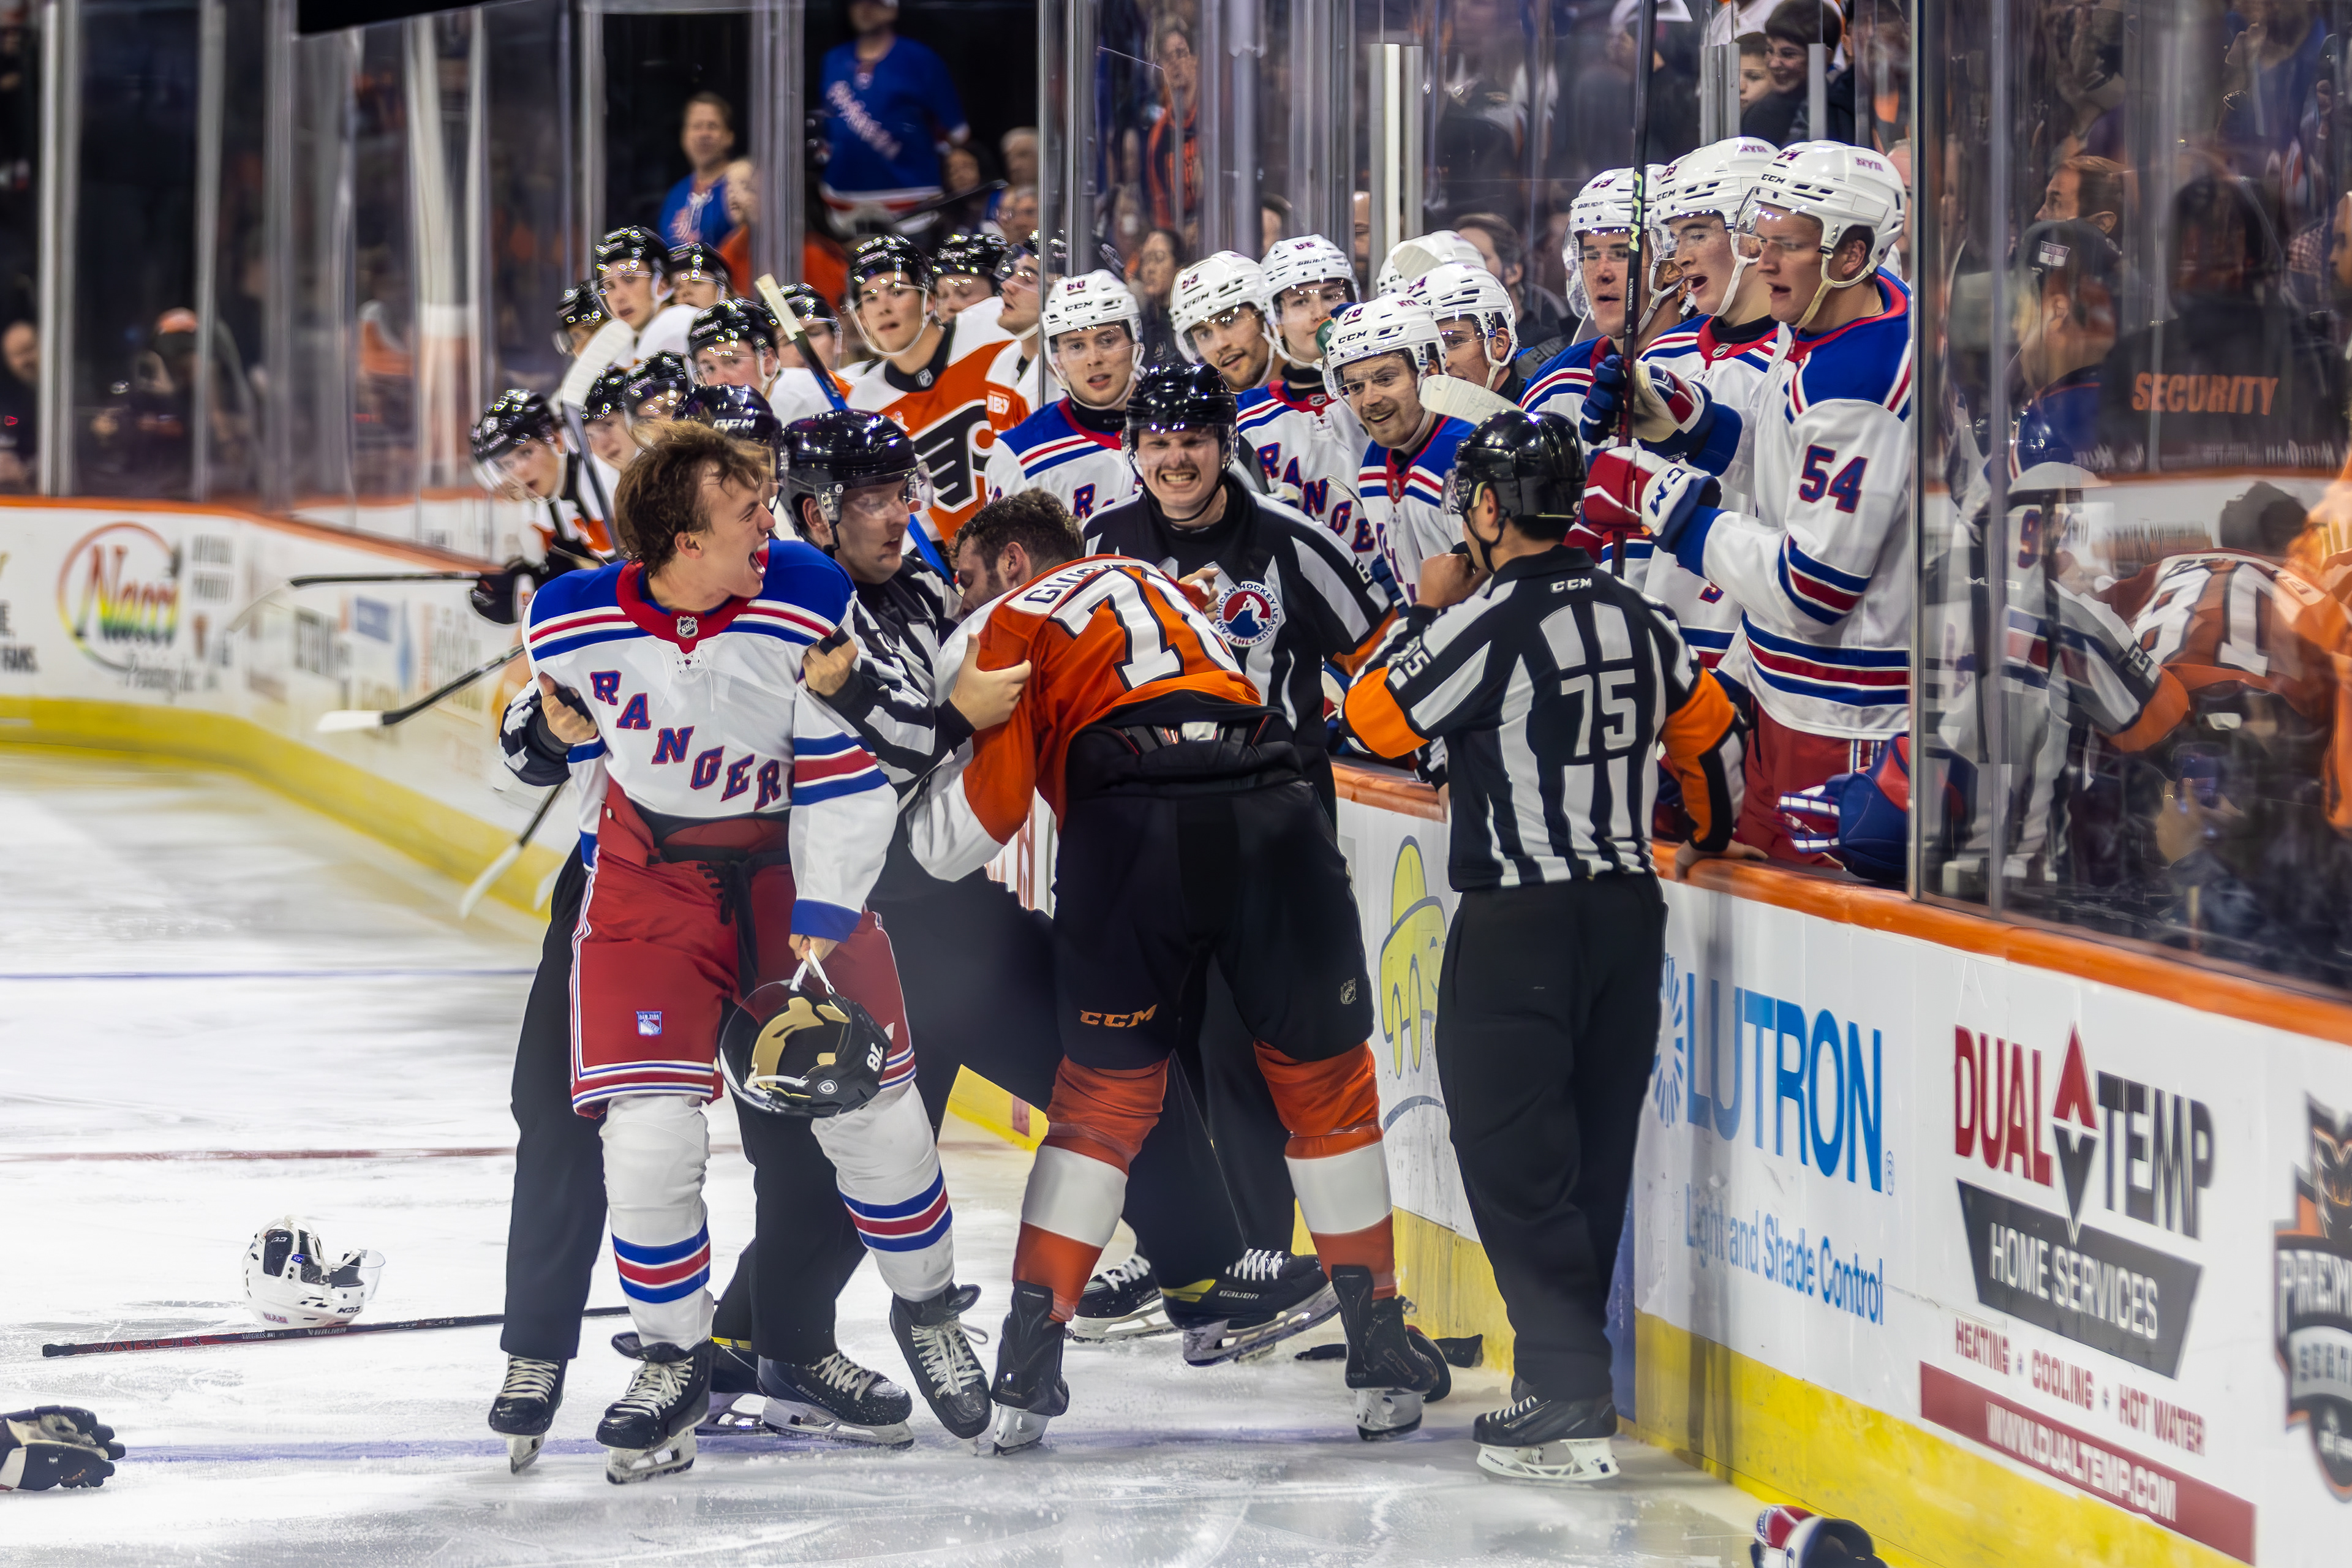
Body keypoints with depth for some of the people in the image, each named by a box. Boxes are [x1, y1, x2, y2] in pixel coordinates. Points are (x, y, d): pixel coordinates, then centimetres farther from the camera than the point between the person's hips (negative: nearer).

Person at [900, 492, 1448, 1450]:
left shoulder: (1004, 625, 16)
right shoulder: (1151, 582, 34)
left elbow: (992, 803, 6)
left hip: (1133, 832, -3)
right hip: (1273, 816, 3)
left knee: (1105, 1094, 10)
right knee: (1325, 1079, 14)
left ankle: (1028, 1369, 6)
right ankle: (1382, 1357, 15)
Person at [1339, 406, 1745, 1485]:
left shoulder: (1489, 622, -15)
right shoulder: (1634, 618, 8)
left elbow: (1376, 717, -4)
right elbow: (1709, 731, 20)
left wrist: (1425, 612, 10)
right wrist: (1712, 839, 37)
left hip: (1518, 927, -7)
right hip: (1628, 908, 7)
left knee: (1512, 1159, -3)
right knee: (1590, 1158, 13)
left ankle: (1569, 1407, -8)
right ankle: (1568, 1382, 19)